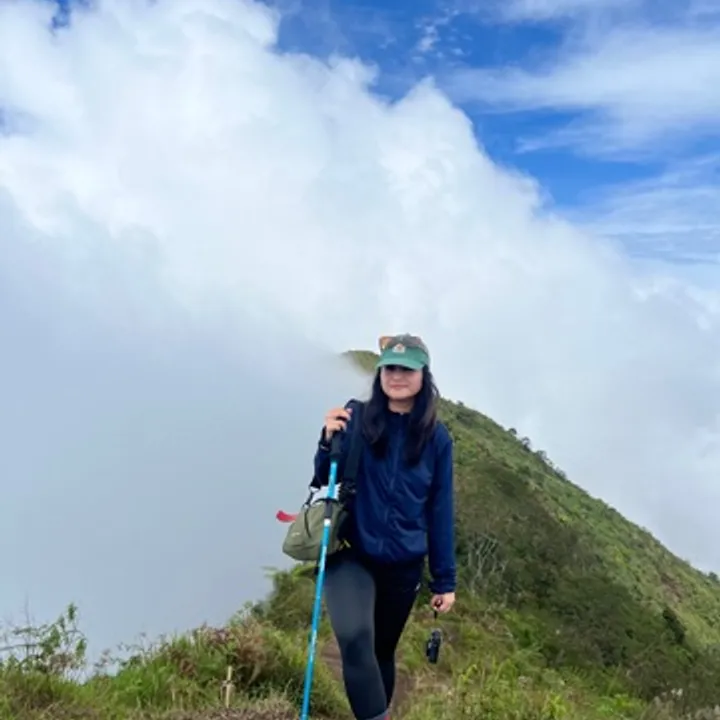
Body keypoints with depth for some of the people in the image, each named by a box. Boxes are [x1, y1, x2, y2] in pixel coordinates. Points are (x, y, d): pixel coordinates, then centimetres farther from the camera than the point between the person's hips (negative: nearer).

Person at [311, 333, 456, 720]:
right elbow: (325, 480, 0)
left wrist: (444, 580, 4)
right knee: (355, 638, -27)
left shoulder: (436, 437, -2)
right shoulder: (356, 418, -6)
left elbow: (440, 510, 3)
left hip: (404, 564, 2)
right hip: (351, 554, -2)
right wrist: (329, 441, -20)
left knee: (383, 650, 16)